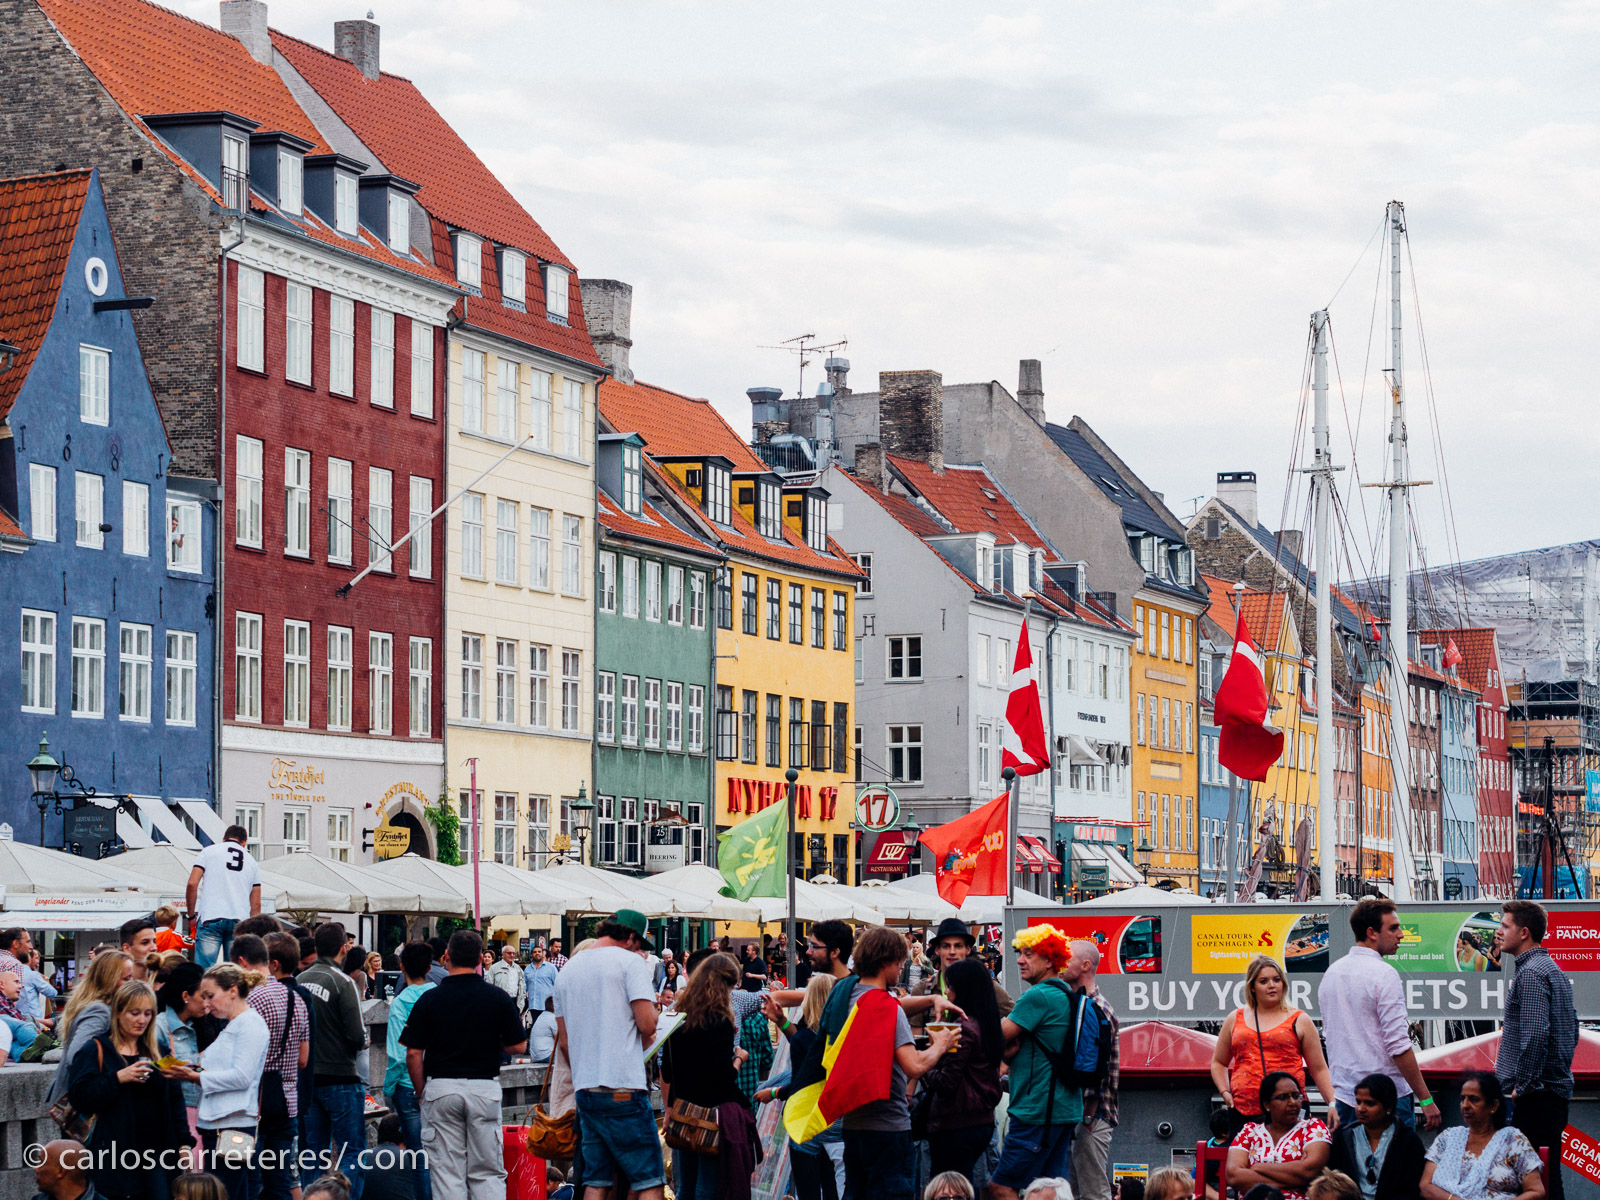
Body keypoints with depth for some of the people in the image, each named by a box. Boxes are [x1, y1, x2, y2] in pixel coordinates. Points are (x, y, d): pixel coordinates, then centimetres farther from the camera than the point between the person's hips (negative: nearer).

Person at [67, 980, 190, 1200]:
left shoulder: (158, 1052, 14)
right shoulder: (97, 1051, -1)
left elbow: (175, 1099, 16)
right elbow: (79, 1097, -11)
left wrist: (182, 1141, 8)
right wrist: (117, 1079, -20)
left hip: (156, 1149, 4)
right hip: (115, 1155, -4)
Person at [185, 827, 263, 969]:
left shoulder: (208, 852, 11)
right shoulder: (251, 862, 20)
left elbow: (192, 884, 1)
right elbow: (256, 904, 17)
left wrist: (191, 916, 8)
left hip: (210, 919, -3)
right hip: (240, 922, 3)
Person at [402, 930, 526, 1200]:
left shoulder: (429, 999, -4)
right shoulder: (497, 998, -2)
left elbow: (413, 1054, -4)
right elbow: (518, 1046, 1)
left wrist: (421, 1094, 8)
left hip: (440, 1088, -1)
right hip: (485, 1085, 1)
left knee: (447, 1175, 3)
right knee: (488, 1173, 7)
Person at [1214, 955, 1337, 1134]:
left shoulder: (1299, 1021, 11)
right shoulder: (1235, 1020, 17)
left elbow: (1319, 1069, 11)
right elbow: (1218, 1062, 28)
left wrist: (1332, 1103, -1)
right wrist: (1225, 1092, 11)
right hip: (1244, 1112, 2)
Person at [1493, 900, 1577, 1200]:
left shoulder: (1530, 973, -14)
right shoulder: (1554, 969, 19)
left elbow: (1535, 1034, -24)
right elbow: (1572, 1030, 24)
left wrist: (1523, 1085, -17)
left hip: (1536, 1096, -10)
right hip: (1558, 1090, 10)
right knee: (1548, 1174, 12)